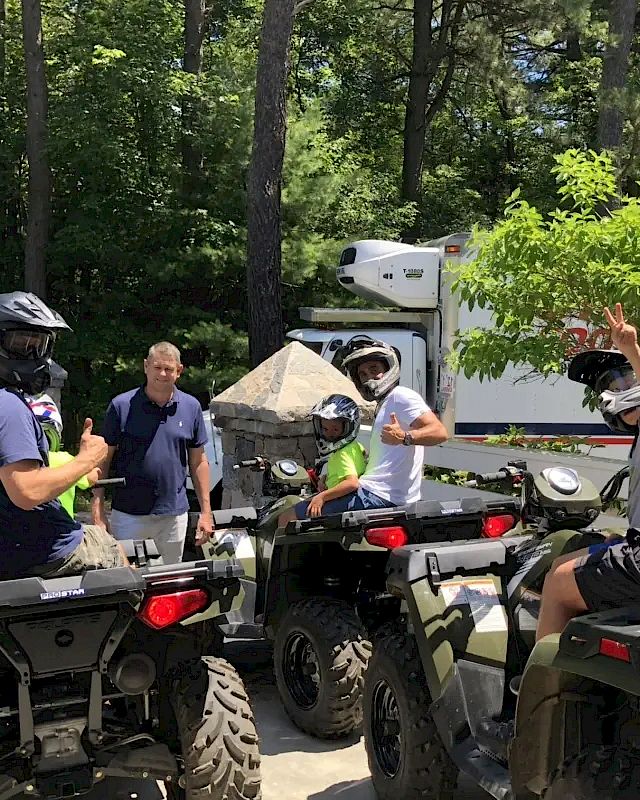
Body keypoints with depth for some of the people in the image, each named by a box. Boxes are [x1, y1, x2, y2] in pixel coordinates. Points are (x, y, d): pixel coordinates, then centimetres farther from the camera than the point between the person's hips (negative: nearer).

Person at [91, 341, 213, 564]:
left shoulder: (191, 407, 4)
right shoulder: (121, 406, -5)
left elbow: (198, 462, 9)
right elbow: (104, 459, -2)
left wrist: (206, 511, 5)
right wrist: (98, 511, -9)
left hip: (174, 514, 3)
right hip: (128, 514, -2)